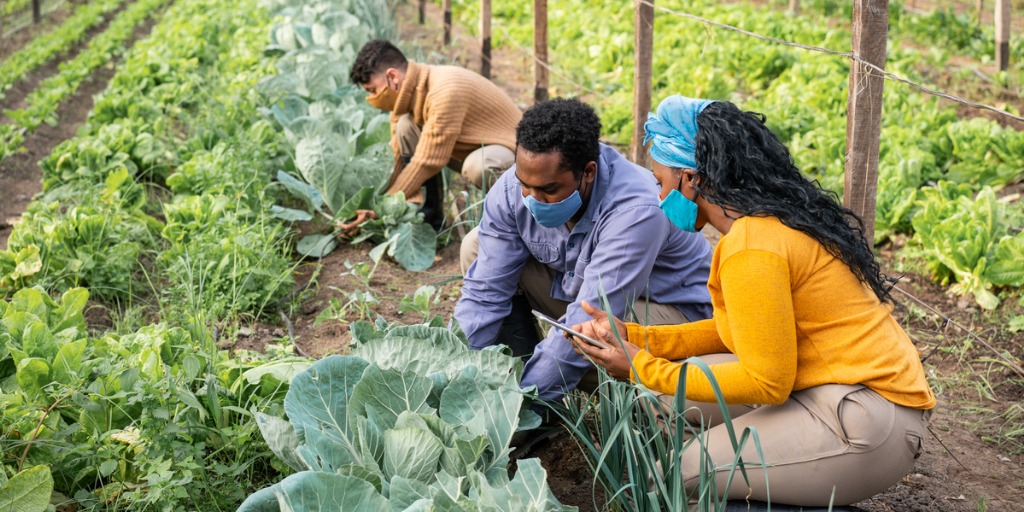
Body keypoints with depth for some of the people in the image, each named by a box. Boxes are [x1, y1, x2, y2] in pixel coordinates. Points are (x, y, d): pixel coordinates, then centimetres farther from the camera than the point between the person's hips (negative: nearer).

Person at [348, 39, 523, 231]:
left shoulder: (446, 90, -31)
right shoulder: (408, 91, -5)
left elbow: (427, 161, -28)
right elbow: (398, 154, 0)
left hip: (511, 146, -8)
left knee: (477, 167, -40)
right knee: (406, 127, -9)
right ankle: (429, 218, -3)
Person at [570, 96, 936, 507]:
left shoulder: (750, 247, -20)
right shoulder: (781, 216, 9)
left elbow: (766, 383, -18)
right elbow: (739, 332, 13)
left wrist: (643, 368, -11)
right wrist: (632, 336, 9)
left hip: (868, 425, -9)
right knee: (672, 386, 8)